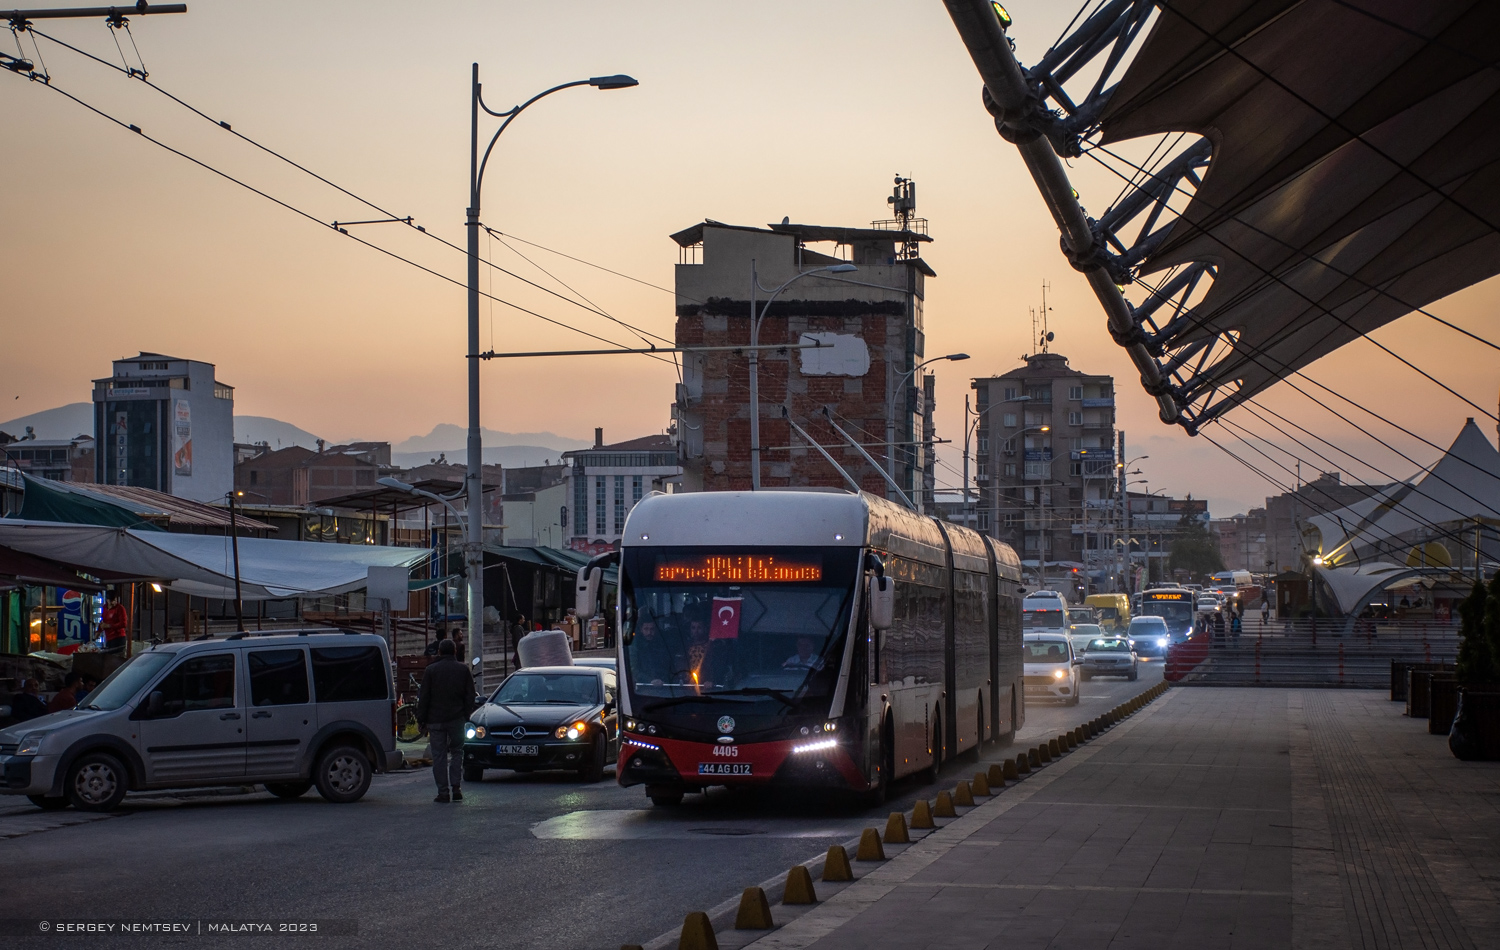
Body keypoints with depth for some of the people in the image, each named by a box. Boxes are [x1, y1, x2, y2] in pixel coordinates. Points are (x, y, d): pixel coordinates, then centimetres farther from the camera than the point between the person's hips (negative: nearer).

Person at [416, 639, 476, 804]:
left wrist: (421, 720, 4)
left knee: (439, 755, 2)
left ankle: (443, 792, -1)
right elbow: (470, 696, 6)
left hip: (435, 720, -2)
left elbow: (423, 698, -1)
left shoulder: (430, 670, -1)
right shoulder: (463, 670, 4)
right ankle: (456, 788, 1)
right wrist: (467, 716, 11)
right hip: (457, 719, 2)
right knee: (457, 752, 12)